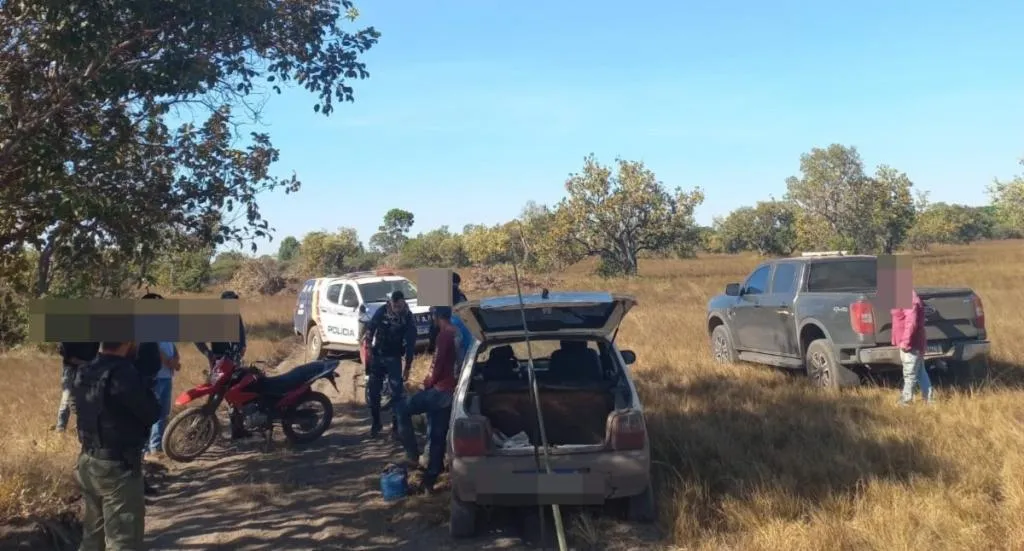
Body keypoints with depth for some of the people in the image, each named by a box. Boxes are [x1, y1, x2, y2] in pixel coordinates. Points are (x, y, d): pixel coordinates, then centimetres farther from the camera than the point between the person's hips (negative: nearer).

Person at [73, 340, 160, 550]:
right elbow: (152, 413, -15)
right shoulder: (122, 373, -21)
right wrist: (143, 391, 2)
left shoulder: (85, 374, 5)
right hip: (117, 467, -9)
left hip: (88, 462, 9)